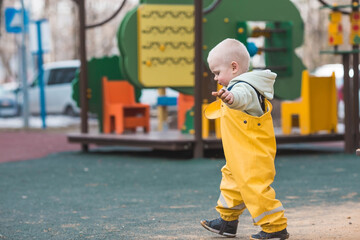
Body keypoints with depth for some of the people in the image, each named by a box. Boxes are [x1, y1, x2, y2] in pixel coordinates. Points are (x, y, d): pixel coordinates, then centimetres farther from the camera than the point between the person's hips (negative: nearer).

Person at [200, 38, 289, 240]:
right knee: (231, 181, 23)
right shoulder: (249, 86, 15)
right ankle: (227, 221, 39)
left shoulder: (244, 86, -21)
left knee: (255, 188, -11)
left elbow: (242, 97, -49)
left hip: (251, 157, -12)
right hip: (241, 156, 12)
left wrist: (230, 97, -70)